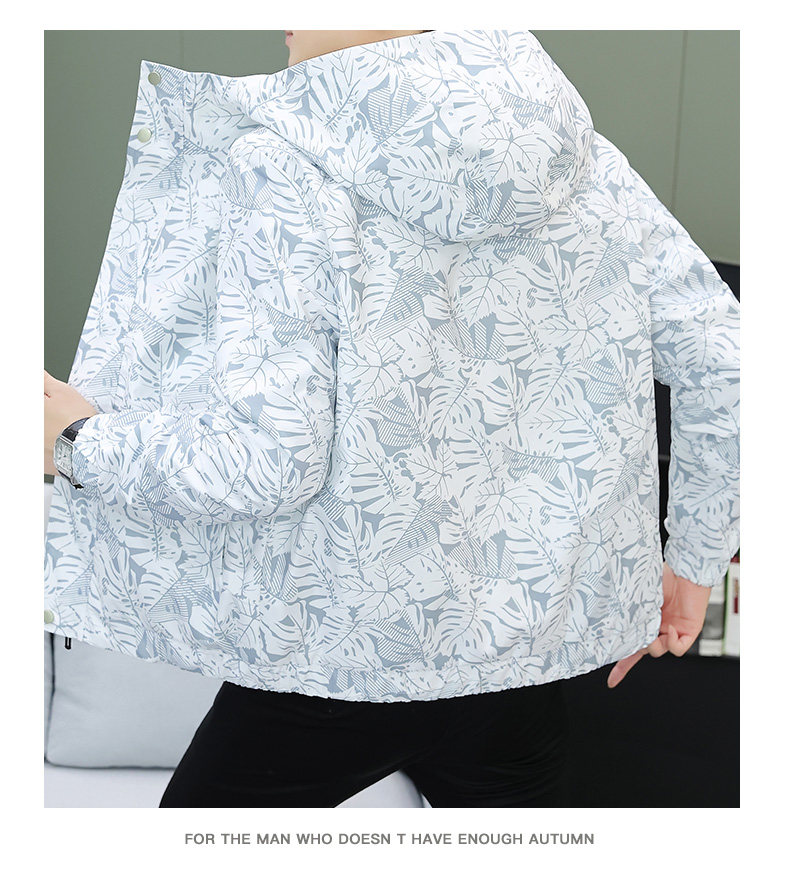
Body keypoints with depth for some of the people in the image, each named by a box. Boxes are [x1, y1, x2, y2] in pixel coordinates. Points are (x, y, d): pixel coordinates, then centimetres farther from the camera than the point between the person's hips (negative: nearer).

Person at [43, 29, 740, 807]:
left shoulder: (287, 169, -15)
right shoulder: (588, 164, 0)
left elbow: (264, 462, -21)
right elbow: (723, 368, 0)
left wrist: (81, 444, -4)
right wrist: (695, 558, 13)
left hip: (344, 646, -4)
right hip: (527, 639, 5)